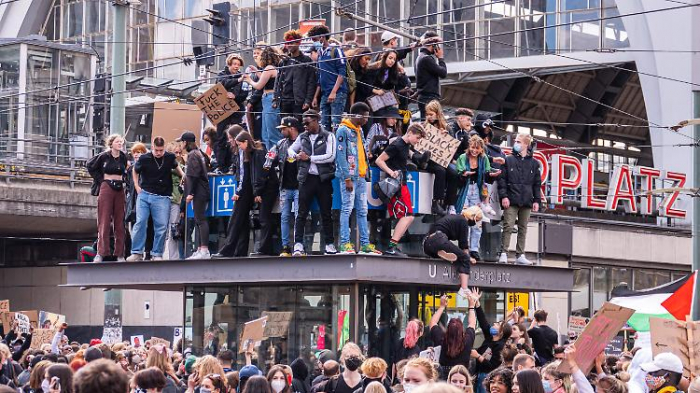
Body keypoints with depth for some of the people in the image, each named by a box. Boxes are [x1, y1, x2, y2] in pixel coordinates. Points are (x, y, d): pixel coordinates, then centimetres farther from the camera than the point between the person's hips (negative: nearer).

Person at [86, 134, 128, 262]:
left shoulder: (123, 157, 8)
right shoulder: (104, 156, -4)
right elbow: (91, 167, 8)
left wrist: (121, 179, 10)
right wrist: (100, 179, 3)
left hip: (119, 190, 4)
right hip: (106, 188, -4)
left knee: (119, 222, 3)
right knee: (104, 221, -6)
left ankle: (120, 254, 6)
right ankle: (101, 253, -8)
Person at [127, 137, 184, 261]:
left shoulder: (170, 157, 2)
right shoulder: (144, 159, -2)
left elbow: (176, 166, 27)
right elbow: (135, 171, 17)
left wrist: (184, 176, 12)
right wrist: (137, 186, 8)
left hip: (162, 197, 1)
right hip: (144, 194, -1)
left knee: (161, 226, -5)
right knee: (140, 223, -7)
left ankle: (157, 254, 3)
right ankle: (137, 253, -4)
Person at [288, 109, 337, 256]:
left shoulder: (328, 137, -1)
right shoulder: (303, 137, 11)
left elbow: (330, 156, -12)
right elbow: (291, 149, 24)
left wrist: (309, 158, -12)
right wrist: (296, 156, 0)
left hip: (323, 179, -2)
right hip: (306, 178, 2)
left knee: (326, 213, 6)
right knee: (302, 213, -4)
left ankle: (329, 244, 13)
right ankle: (298, 244, -6)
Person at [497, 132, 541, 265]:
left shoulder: (533, 163, 11)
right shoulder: (508, 160, 5)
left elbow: (537, 183, 12)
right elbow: (502, 179, 0)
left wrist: (537, 200, 5)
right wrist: (503, 196, -10)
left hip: (526, 201, 3)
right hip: (511, 200, -3)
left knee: (523, 229, 6)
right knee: (508, 227, -9)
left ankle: (520, 255, 10)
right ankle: (503, 253, -7)